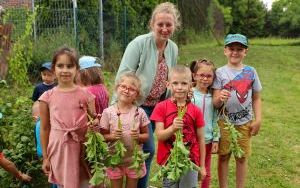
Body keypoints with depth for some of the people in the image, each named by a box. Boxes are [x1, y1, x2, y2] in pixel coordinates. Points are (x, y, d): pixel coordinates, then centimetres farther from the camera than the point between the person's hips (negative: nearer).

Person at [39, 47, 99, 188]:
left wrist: (96, 123, -18)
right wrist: (45, 157, 7)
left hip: (82, 147, 0)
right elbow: (45, 128, 4)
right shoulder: (47, 97, -2)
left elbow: (95, 119, 7)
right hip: (59, 148, 0)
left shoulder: (85, 94, -3)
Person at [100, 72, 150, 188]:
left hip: (134, 159, 1)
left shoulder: (139, 112, -7)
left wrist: (138, 136, -20)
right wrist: (112, 136, -22)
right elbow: (103, 136, -2)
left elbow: (146, 135, 1)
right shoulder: (108, 112, -8)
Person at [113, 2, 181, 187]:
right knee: (148, 149, -7)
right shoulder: (139, 43, -16)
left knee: (141, 149, 15)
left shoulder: (173, 48, 3)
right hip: (137, 104, -6)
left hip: (158, 106, 6)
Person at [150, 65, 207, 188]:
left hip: (190, 161, 1)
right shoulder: (161, 107, -5)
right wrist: (172, 128, -29)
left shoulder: (196, 111, -2)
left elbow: (201, 140, 3)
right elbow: (159, 136, -9)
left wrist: (202, 166, 5)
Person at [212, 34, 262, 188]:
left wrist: (258, 119, -2)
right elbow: (215, 103, -9)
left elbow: (256, 98, 6)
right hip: (224, 121, -1)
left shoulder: (251, 72, 1)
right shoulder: (220, 72, -5)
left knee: (242, 158, 11)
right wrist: (220, 98, -31)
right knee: (223, 157, 9)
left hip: (245, 122, 1)